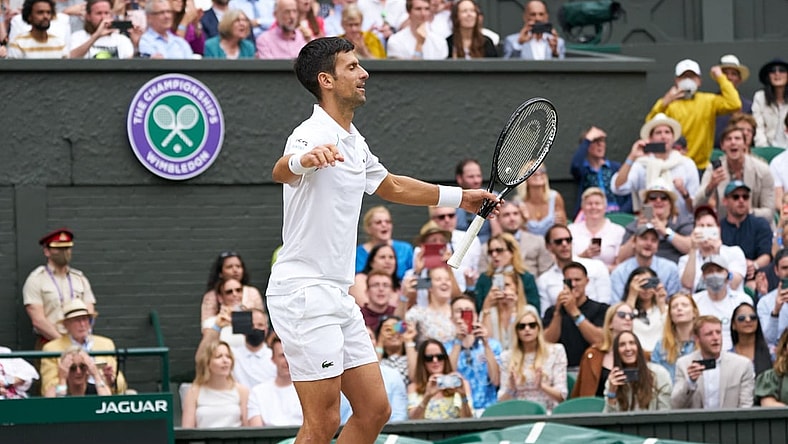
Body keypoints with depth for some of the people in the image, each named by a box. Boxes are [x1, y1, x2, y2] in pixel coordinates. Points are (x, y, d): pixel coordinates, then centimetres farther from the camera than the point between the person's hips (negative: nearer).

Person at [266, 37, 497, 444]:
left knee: (374, 411, 8)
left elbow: (390, 186, 34)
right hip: (304, 291, -10)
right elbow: (281, 171, -38)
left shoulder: (353, 142, 15)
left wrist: (460, 197, 39)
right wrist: (303, 159, -62)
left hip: (338, 295, 10)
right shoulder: (313, 134, -15)